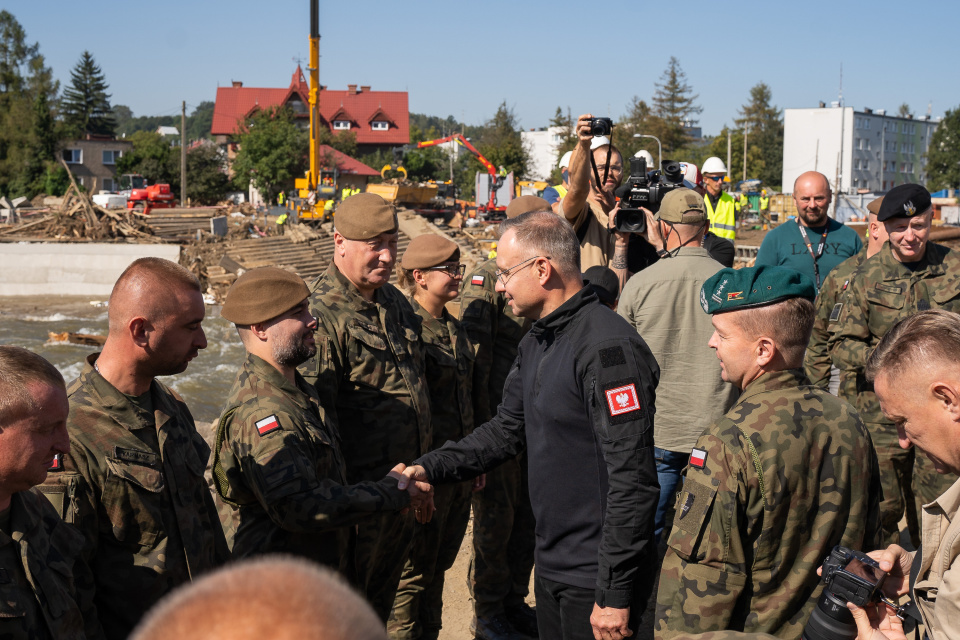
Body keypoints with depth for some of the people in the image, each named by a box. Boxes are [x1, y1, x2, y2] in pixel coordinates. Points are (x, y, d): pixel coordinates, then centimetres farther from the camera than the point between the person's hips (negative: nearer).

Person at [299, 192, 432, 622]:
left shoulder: (393, 300, 9)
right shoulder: (322, 313, -18)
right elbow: (316, 414, -20)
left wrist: (421, 469, 20)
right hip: (361, 488, -8)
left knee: (382, 595, 21)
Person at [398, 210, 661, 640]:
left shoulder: (608, 347, -22)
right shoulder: (536, 343, 10)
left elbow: (632, 479, -24)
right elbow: (507, 430, 17)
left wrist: (615, 595, -23)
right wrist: (430, 468, 3)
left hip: (595, 581, -9)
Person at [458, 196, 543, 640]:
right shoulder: (486, 280, -10)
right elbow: (473, 355, -14)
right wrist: (481, 420, -16)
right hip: (499, 419, -6)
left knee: (528, 518, 15)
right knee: (495, 520, 4)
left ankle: (515, 602, 31)